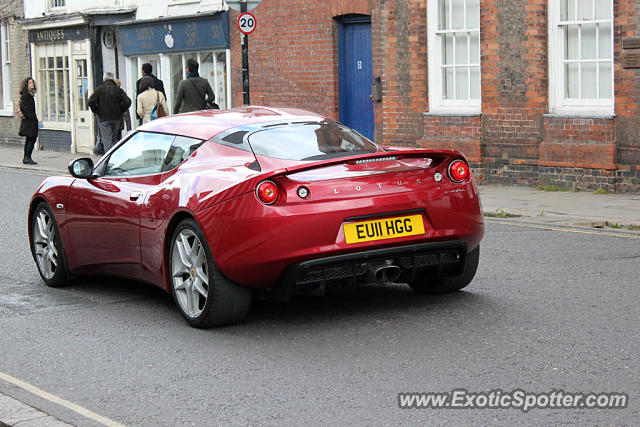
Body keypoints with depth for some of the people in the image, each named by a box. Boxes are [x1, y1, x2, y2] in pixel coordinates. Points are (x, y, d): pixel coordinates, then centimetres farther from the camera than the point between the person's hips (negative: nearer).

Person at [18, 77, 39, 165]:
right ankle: (28, 158, -8)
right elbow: (22, 107, -21)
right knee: (32, 139, -10)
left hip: (31, 120, 10)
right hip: (29, 121, -10)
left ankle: (26, 158, 17)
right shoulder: (26, 94, -14)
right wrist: (30, 116, -19)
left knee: (29, 140, 12)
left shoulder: (30, 94, 16)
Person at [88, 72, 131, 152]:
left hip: (104, 119, -3)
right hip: (116, 118, 3)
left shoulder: (100, 89, -3)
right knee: (114, 139, 15)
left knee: (107, 140, -4)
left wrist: (97, 111, 1)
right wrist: (120, 111, 5)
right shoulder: (118, 90, 3)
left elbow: (91, 101, -12)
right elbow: (127, 102, -6)